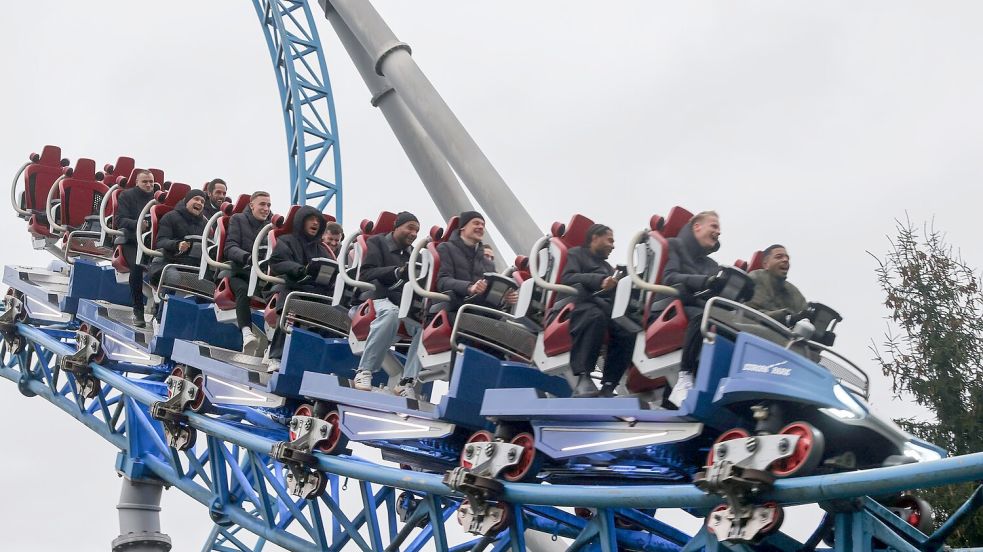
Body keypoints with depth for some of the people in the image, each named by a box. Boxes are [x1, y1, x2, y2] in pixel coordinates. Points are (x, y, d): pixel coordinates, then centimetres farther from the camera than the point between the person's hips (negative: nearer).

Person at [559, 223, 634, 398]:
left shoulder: (607, 266, 38)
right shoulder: (576, 253, 19)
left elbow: (616, 292, 28)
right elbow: (567, 278, -3)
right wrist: (599, 281, -14)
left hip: (605, 307, 6)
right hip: (582, 302, -6)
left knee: (627, 333, -28)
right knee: (596, 316, -42)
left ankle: (607, 386, -29)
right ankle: (583, 376, -45)